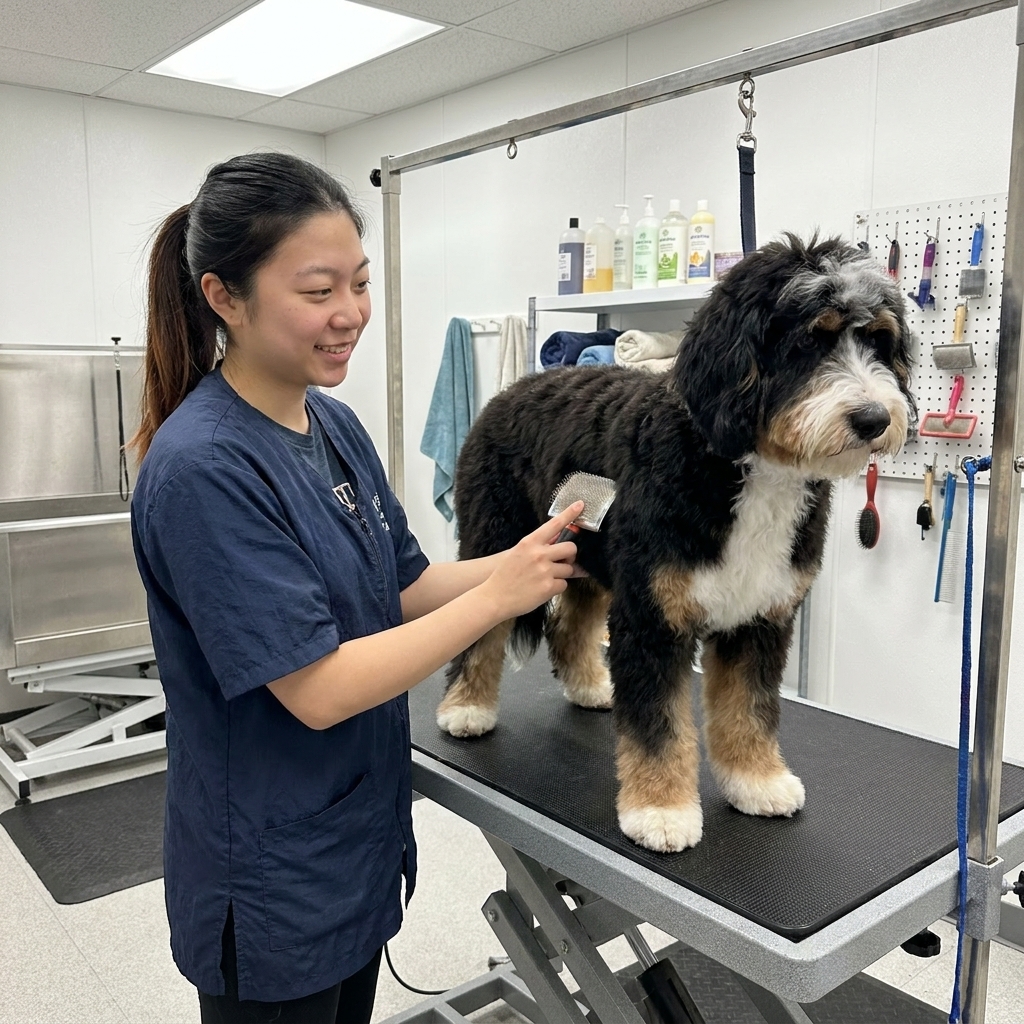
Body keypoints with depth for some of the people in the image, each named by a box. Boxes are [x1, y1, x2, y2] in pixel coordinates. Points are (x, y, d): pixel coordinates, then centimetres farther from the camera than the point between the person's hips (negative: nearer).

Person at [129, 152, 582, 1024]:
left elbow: (406, 590, 5)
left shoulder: (336, 426, 0)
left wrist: (531, 555, -10)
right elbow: (317, 689, -26)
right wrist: (500, 594, -22)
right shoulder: (201, 467, -25)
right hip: (271, 885, -7)